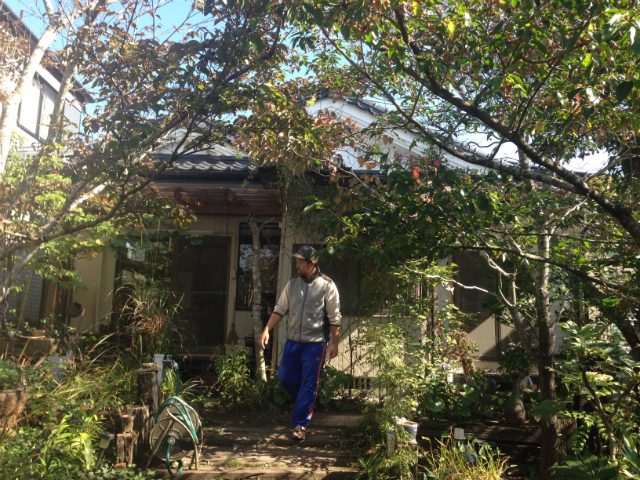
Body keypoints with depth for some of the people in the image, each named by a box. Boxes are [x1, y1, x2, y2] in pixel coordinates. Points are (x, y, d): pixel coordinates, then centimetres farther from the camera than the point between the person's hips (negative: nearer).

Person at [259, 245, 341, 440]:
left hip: (315, 343, -5)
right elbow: (279, 310, 8)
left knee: (308, 385, 1)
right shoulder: (292, 284, 6)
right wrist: (267, 330, -2)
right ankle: (306, 406, 34)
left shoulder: (327, 286, -6)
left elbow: (334, 318, -5)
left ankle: (300, 424, 13)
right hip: (293, 341, 5)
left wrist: (335, 344, -7)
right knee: (285, 377, 8)